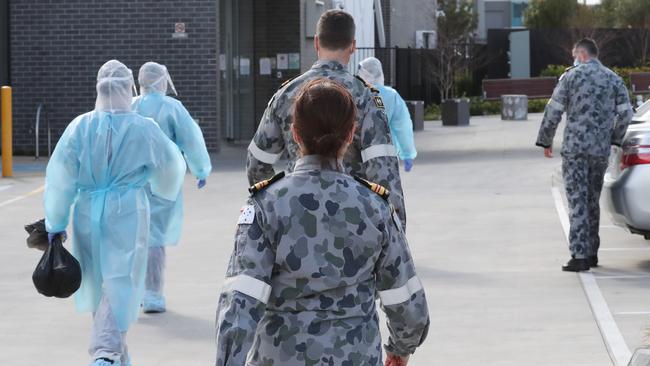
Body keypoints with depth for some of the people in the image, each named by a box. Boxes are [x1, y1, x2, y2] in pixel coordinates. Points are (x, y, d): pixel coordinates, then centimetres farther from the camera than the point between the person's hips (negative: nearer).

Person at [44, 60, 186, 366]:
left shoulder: (80, 127, -4)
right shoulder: (145, 129, -7)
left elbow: (60, 178, -3)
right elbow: (170, 166, 9)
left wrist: (55, 223, 6)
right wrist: (166, 189, 32)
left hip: (88, 213, 3)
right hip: (128, 214, -3)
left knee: (98, 284, 17)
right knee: (120, 285, -4)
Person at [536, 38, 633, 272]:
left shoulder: (572, 76, -3)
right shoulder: (614, 80, 8)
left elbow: (554, 110, -4)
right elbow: (625, 113, 5)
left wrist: (546, 141, 6)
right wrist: (614, 139, 19)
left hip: (574, 147, -4)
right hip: (601, 150, 4)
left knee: (577, 200, -6)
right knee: (593, 200, 16)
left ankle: (579, 256, -13)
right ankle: (592, 254, 21)